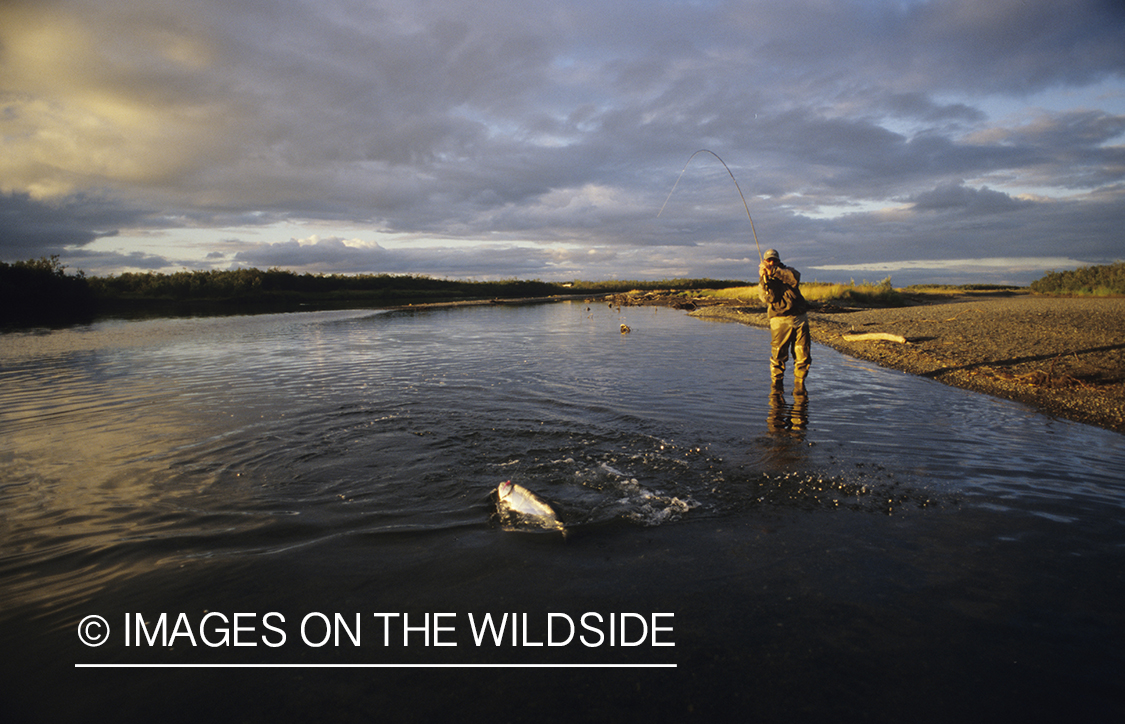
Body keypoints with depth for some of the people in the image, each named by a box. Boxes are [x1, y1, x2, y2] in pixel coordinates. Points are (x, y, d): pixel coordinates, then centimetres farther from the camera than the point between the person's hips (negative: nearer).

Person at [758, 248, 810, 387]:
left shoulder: (788, 271, 12)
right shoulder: (763, 281, 11)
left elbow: (795, 277, -15)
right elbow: (768, 298, -10)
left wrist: (774, 271, -22)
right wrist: (765, 279, -20)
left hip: (799, 319, 1)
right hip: (779, 321, -1)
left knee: (803, 356, 2)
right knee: (778, 356, -6)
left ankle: (799, 383, 19)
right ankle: (776, 385, 10)